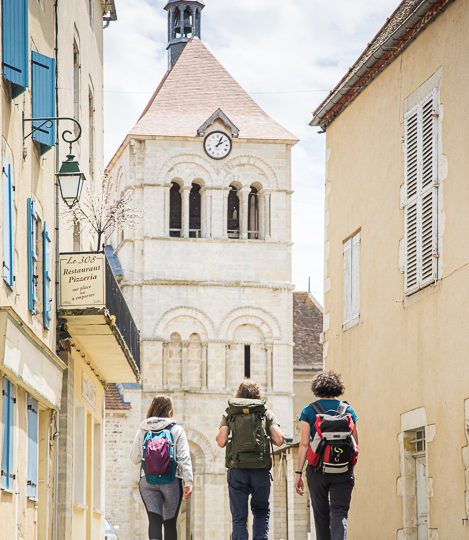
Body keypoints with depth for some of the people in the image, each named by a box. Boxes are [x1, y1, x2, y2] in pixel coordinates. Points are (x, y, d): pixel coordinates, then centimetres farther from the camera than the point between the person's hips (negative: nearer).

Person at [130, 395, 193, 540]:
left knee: (154, 521, -5)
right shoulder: (176, 430, -1)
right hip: (172, 480, -1)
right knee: (170, 523, 9)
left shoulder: (142, 431, 6)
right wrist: (188, 483, -8)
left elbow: (134, 458, 12)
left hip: (147, 480, 1)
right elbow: (184, 458, -7)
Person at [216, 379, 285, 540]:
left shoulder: (229, 414, 7)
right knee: (261, 512, 18)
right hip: (261, 469, 0)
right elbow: (279, 440, -4)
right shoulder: (266, 414, 7)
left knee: (239, 516, 3)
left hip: (237, 469, 0)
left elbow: (221, 442, -5)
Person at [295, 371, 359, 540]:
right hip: (343, 470, 0)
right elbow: (355, 443, 4)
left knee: (321, 514, 14)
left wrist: (298, 472, -4)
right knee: (339, 513, -3)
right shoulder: (348, 410, 3)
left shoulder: (309, 411, 1)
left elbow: (304, 444, -5)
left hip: (317, 469, 0)